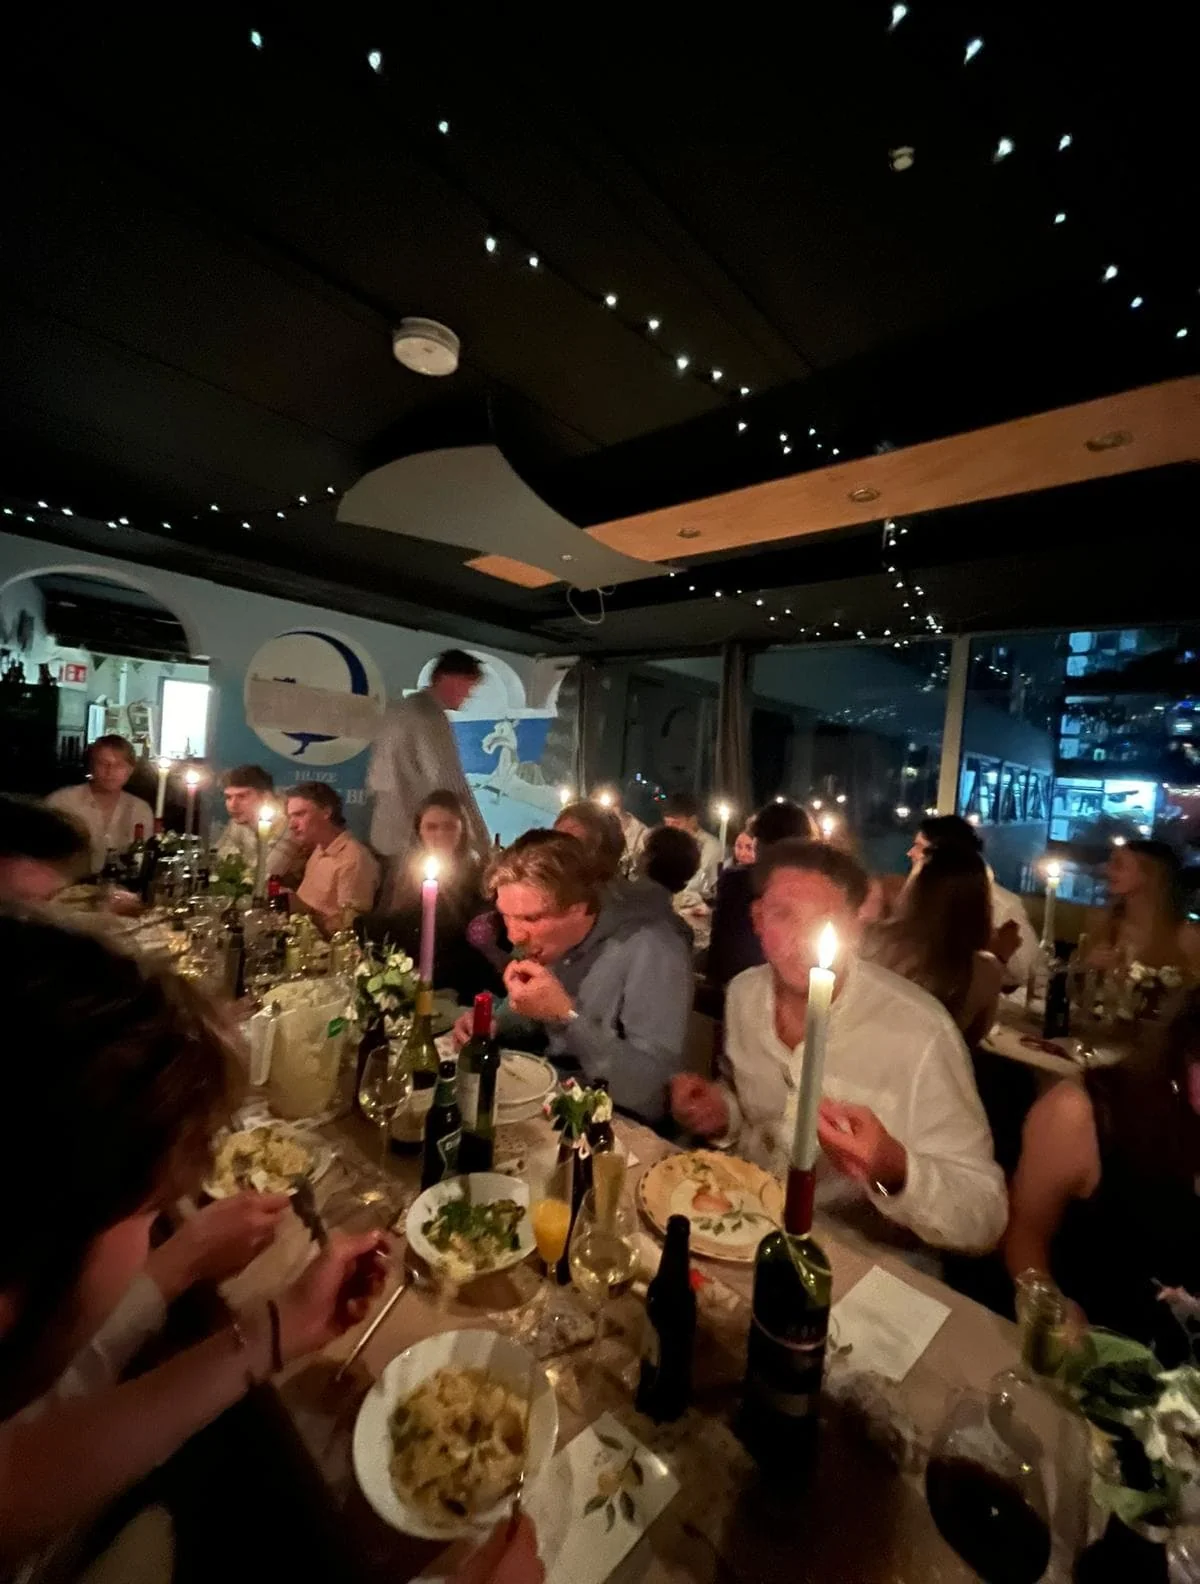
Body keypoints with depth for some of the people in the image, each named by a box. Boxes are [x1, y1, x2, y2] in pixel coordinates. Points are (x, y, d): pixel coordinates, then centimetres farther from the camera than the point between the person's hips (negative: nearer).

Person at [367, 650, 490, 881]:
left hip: (388, 837, 9)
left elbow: (375, 779, 17)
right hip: (415, 843, -9)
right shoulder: (430, 717, -15)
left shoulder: (401, 710, 13)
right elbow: (449, 785, -20)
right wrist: (483, 847, -17)